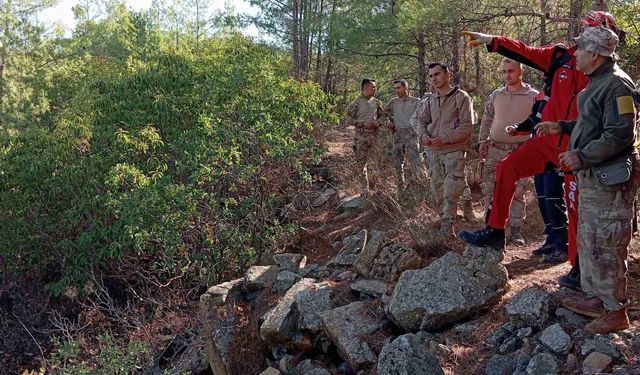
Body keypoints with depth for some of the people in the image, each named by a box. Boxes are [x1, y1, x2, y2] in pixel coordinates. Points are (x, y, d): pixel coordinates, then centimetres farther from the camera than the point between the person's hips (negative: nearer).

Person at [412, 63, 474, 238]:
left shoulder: (462, 97, -7)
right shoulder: (430, 100, 10)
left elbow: (466, 126, -12)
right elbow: (419, 119, 12)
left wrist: (444, 138, -19)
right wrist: (423, 135, -9)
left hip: (454, 151, -6)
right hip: (433, 151, 6)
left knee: (451, 191, -9)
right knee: (437, 189, 13)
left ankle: (447, 225, -4)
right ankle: (444, 218, 28)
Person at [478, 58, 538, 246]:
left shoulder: (533, 96, -2)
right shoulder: (496, 95, 7)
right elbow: (486, 120, 14)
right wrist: (483, 141, 6)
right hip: (495, 149, 3)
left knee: (517, 192, 3)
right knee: (490, 190, 3)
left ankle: (516, 230, 13)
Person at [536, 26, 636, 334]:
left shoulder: (617, 85, -17)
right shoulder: (597, 83, 15)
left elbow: (619, 135, -23)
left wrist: (581, 156, -22)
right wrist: (561, 127, 18)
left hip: (609, 181, -10)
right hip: (591, 177, 11)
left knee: (604, 247, -4)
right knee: (588, 241, 17)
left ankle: (616, 311, 9)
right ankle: (594, 297, 30)